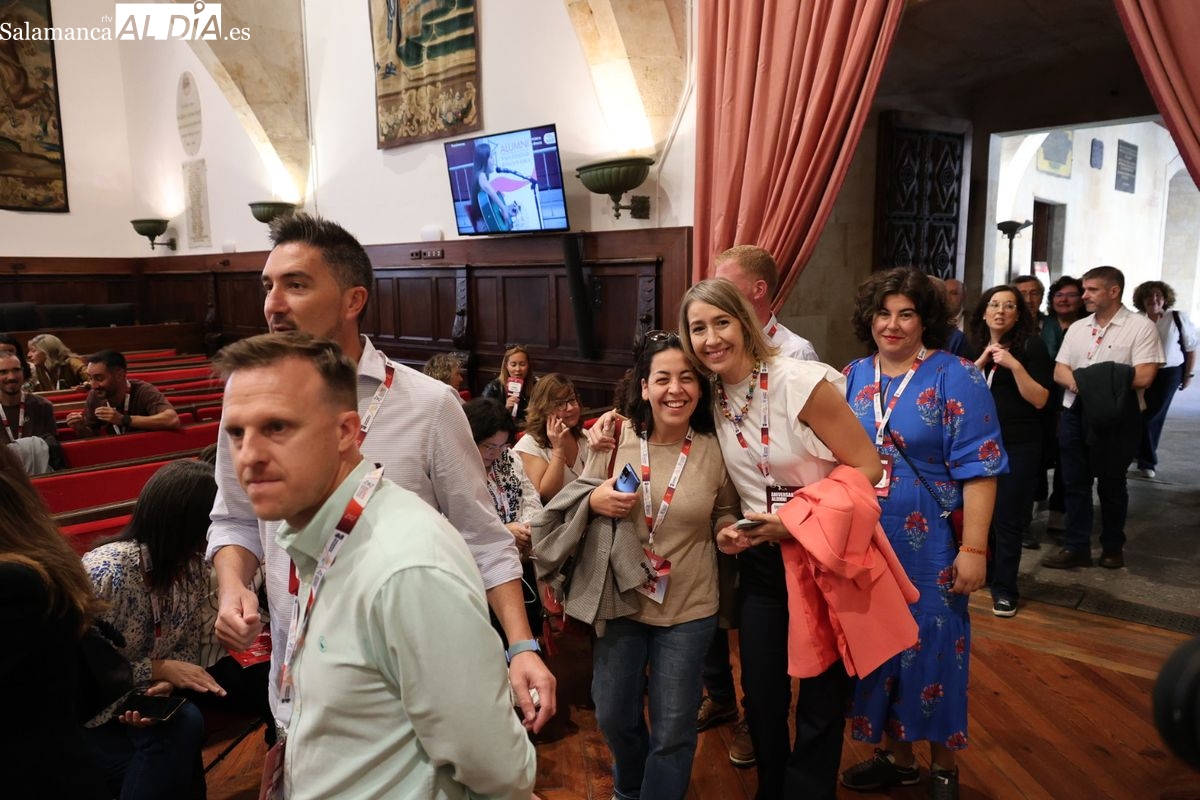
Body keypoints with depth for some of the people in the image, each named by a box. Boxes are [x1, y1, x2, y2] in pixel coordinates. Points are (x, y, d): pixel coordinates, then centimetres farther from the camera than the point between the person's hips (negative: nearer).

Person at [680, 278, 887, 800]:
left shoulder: (800, 381, -19)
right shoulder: (711, 397, -1)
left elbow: (867, 467, -15)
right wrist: (730, 531, -5)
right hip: (761, 561, 5)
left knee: (821, 703, 7)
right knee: (761, 698, 13)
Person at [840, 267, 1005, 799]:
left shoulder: (955, 378, -9)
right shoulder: (852, 378, 5)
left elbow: (979, 468, -12)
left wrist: (973, 548, -16)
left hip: (930, 547, -4)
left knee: (931, 648, 7)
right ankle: (896, 756, 34)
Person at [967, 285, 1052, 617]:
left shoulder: (1032, 346, -5)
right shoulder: (974, 347, 8)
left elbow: (1039, 399, -11)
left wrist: (1014, 365, -20)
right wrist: (982, 360, -10)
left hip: (1018, 445, -4)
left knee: (1008, 516, 0)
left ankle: (1004, 587, 12)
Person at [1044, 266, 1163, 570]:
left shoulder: (1141, 327, -8)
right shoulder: (1077, 328, 9)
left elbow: (1143, 376, -18)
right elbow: (1059, 372, 4)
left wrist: (1092, 379, -13)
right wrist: (1082, 384, -17)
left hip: (1117, 418, -4)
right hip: (1075, 414, 5)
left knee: (1111, 484, 10)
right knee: (1075, 483, 7)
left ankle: (1113, 547, 28)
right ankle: (1076, 547, 17)